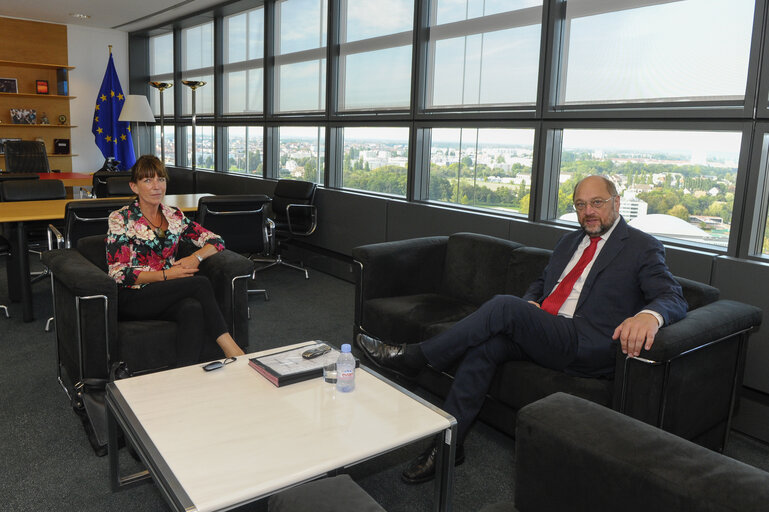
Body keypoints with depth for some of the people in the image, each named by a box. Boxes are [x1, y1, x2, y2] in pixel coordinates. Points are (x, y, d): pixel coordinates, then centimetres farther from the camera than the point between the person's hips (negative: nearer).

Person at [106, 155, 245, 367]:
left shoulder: (173, 216, 12)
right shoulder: (121, 219, -1)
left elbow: (216, 240, 12)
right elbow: (119, 274, -8)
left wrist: (196, 257, -9)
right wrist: (165, 274, -15)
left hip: (169, 296, 4)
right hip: (132, 298, -4)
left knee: (193, 309, -35)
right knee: (200, 283, -29)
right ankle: (231, 350, -28)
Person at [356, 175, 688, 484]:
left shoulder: (643, 248, 3)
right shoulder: (569, 242, 24)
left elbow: (674, 297, -7)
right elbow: (542, 281, 30)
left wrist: (649, 315, -33)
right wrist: (530, 304, 5)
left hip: (587, 348, -6)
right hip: (541, 335, 7)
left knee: (504, 306, -27)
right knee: (484, 346, -23)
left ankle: (412, 358, -18)